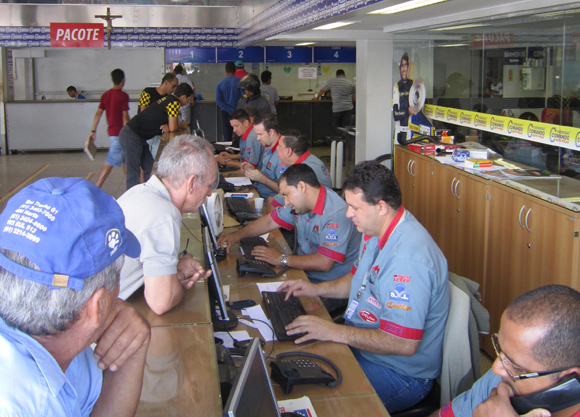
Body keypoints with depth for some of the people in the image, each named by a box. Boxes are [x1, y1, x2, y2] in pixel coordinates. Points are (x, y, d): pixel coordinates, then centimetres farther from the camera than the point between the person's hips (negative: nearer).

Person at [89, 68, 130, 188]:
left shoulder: (106, 95, 7)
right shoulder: (123, 95, -13)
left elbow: (98, 113, 5)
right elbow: (125, 117, -15)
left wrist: (93, 131, 8)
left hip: (112, 131, 7)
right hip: (119, 133, -7)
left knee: (126, 159, 19)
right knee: (110, 163, -4)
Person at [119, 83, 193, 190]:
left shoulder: (167, 99, 16)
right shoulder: (174, 102, -13)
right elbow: (173, 128, -15)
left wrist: (166, 127, -4)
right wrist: (182, 126, 6)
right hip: (131, 136, -10)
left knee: (150, 169, 11)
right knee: (133, 172, -8)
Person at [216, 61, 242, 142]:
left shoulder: (220, 83, 2)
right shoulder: (240, 82, -6)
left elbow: (218, 100, -5)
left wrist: (230, 110, -9)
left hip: (225, 112, 2)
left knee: (227, 137, 6)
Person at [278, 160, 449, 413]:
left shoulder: (409, 259, -31)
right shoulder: (375, 231, 2)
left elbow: (404, 343, -32)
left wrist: (333, 332, -28)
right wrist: (317, 289, 8)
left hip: (400, 374, -9)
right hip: (361, 344, 9)